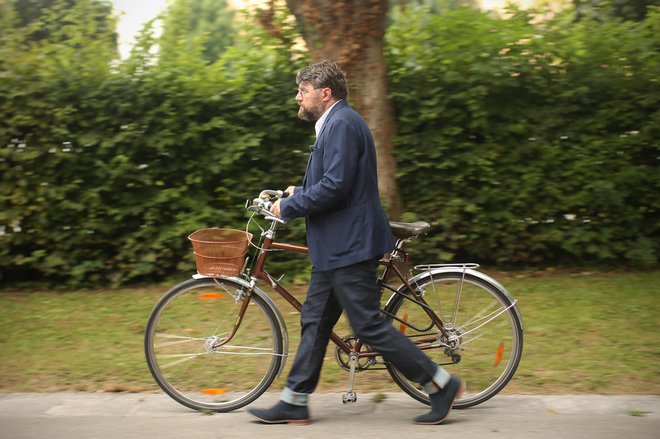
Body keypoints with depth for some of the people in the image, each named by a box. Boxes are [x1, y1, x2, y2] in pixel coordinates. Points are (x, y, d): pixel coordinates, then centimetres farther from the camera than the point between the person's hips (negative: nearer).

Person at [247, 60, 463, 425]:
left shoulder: (342, 124, -16)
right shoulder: (333, 124, 18)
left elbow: (335, 187, -24)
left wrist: (288, 207, -15)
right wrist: (299, 193, 18)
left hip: (349, 245, -11)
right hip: (334, 247, 11)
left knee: (369, 326, -7)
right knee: (314, 322, 12)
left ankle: (441, 384, 2)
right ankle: (294, 402, 18)